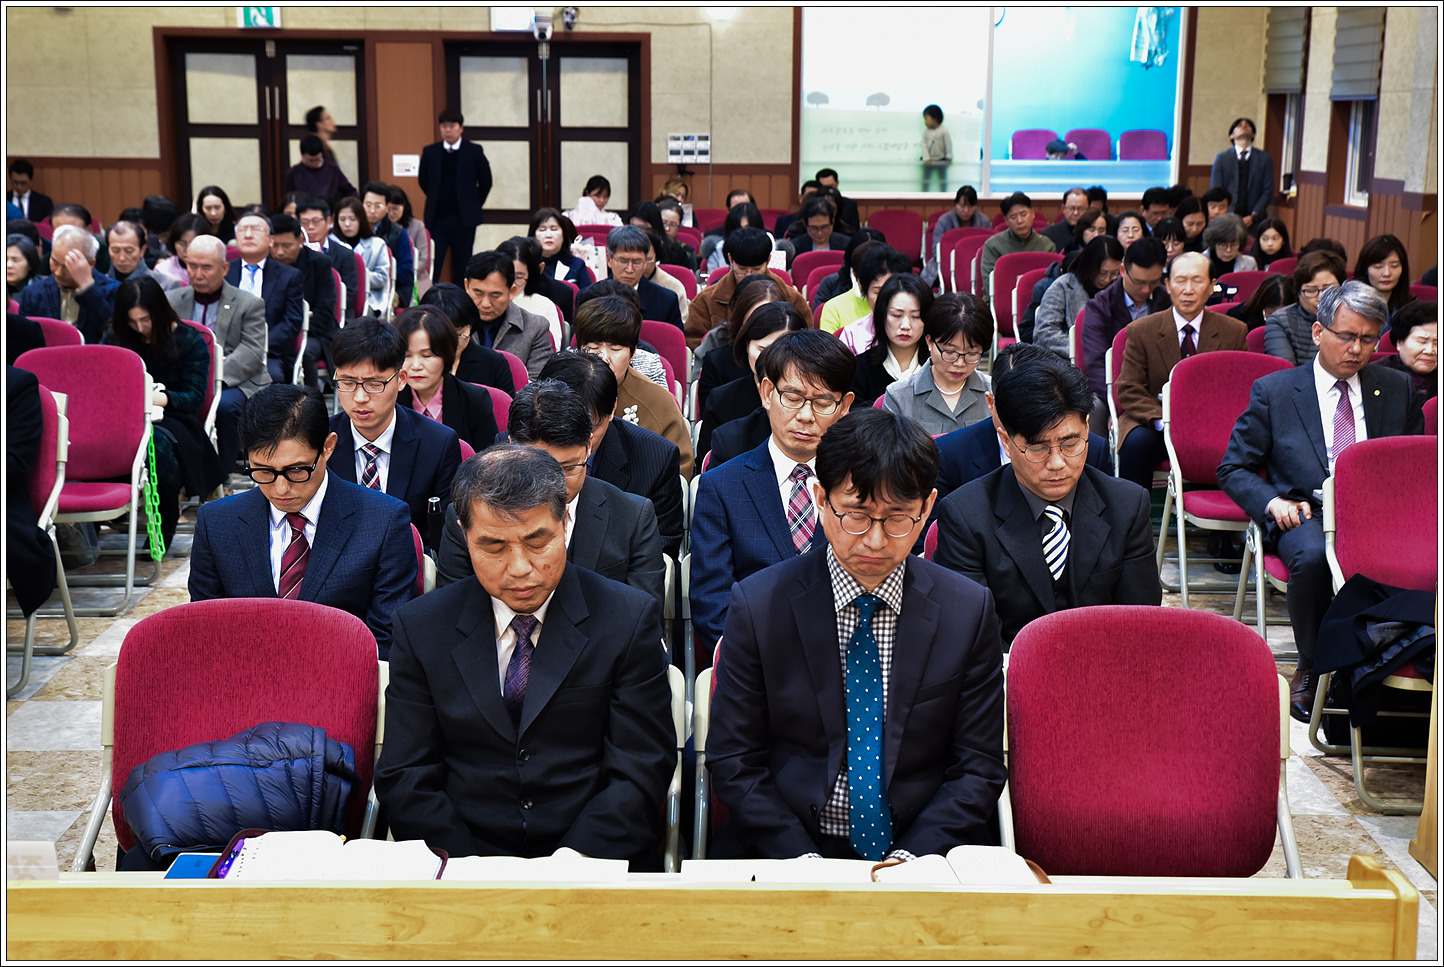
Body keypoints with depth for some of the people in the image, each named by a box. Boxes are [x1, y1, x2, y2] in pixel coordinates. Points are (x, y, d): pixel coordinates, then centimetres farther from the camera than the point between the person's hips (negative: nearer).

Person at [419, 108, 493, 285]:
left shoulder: (474, 151, 0)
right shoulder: (429, 152, 5)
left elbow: (486, 182, 7)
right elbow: (423, 181, 16)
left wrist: (473, 205, 8)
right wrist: (437, 201, 14)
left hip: (463, 219, -1)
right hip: (436, 219, 1)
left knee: (462, 269, 5)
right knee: (431, 267, -5)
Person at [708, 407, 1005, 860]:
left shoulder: (969, 611, 2)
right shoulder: (758, 605, -1)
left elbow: (977, 768, 5)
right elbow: (734, 761, 1)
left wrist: (910, 857, -10)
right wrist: (803, 860, -12)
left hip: (923, 852, 1)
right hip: (785, 852, 0)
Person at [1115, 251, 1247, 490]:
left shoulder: (1234, 332, 4)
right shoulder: (1140, 331, -1)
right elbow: (1129, 391, -5)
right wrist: (1164, 422, -22)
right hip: (1154, 421, -1)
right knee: (1136, 443, -33)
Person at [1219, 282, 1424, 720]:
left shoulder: (1397, 389, 16)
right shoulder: (1272, 391, 7)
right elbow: (1233, 469, 7)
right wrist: (1273, 502, -13)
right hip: (1306, 514, -2)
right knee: (1312, 556, -38)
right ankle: (1312, 668, -12)